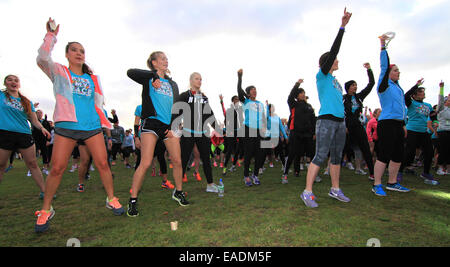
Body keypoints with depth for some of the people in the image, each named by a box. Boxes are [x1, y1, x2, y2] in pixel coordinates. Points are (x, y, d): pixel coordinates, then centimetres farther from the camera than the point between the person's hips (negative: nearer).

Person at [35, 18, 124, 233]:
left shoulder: (92, 78, 18)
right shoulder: (59, 72, 11)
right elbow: (43, 58, -9)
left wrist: (104, 120, 14)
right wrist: (51, 35, -4)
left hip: (92, 126, 2)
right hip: (66, 126, -2)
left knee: (102, 163, -2)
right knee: (57, 168, -4)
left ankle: (111, 199, 12)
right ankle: (45, 211, 13)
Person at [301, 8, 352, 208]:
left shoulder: (335, 81, 21)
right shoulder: (321, 75, 0)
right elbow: (333, 51, -10)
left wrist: (343, 122, 21)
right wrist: (342, 27, -10)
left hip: (340, 121, 8)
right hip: (326, 120, -8)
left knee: (336, 157, 11)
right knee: (320, 157, -11)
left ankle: (335, 190, 22)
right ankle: (307, 192, -6)